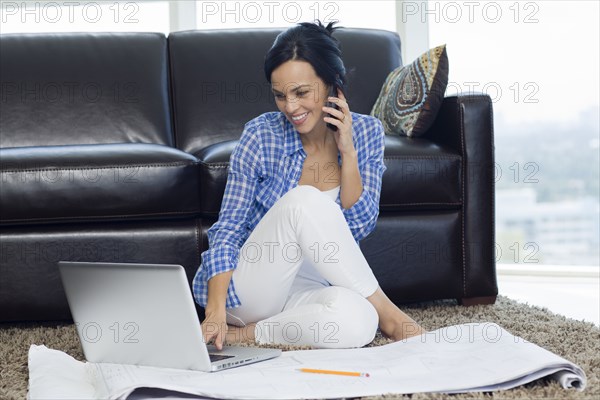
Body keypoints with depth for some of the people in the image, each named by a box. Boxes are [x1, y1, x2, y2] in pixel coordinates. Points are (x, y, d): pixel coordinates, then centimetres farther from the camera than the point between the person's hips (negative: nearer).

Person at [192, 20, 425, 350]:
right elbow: (228, 228, -9)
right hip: (247, 290, -2)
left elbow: (359, 228, -6)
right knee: (304, 200, -32)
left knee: (356, 322, -36)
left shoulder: (367, 133, -1)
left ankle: (246, 333, -15)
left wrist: (347, 153, -18)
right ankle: (386, 313, -20)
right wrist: (215, 311, -23)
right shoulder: (261, 135, -10)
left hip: (308, 286, 2)